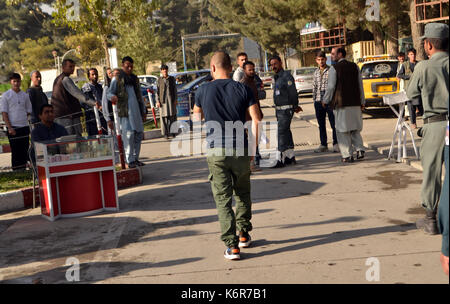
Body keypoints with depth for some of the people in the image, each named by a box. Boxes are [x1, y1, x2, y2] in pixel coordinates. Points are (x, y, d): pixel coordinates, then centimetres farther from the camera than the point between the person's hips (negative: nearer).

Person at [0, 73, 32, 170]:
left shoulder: (25, 95, 9)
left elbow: (28, 111, 18)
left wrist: (23, 120, 6)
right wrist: (10, 127, -13)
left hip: (24, 127, 4)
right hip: (13, 128, -4)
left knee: (25, 151, 6)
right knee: (15, 151, -1)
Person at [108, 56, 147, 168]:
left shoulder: (135, 78, 19)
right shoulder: (117, 79, 4)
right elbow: (109, 93, 1)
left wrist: (143, 111, 20)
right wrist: (112, 96, -24)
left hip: (137, 110, 6)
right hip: (125, 111, -6)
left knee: (139, 134, 6)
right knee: (128, 134, -10)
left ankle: (135, 158, 16)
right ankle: (130, 160, -6)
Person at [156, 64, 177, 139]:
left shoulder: (172, 78, 7)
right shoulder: (159, 80, 6)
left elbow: (175, 89, 7)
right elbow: (157, 91, 5)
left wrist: (175, 99, 0)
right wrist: (158, 101, -2)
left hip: (171, 99, 1)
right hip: (163, 100, -1)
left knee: (172, 116, -1)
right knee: (164, 116, -2)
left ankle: (172, 132, 6)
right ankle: (165, 133, 3)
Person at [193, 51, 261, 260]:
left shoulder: (203, 91, 3)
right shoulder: (242, 90, 2)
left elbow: (196, 118, 18)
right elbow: (256, 120, -5)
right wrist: (253, 148, 2)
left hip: (216, 151, -1)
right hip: (240, 149, 1)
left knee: (223, 199, 1)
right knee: (242, 194, 20)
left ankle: (232, 246, -3)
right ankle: (244, 235, 30)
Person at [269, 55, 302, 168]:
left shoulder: (286, 76, -13)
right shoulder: (277, 77, 16)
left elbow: (293, 93, -12)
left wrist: (295, 106, -3)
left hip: (286, 109, -9)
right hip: (279, 109, 9)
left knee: (282, 132, -11)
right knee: (286, 132, 13)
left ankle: (280, 159, -10)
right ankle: (290, 157, 21)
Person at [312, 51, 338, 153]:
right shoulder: (316, 72, 14)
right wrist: (314, 99, 13)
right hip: (318, 101, 5)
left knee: (333, 124, -2)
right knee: (321, 125, 10)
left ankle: (336, 144, 7)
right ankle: (323, 145, 18)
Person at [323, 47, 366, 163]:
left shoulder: (334, 68, -7)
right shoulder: (354, 66, 9)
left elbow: (331, 87, -9)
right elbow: (360, 85, 10)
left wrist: (325, 100, 4)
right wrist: (362, 101, 16)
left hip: (341, 104, -5)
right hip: (355, 103, 5)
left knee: (343, 130, 2)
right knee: (355, 129, 18)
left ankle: (347, 155, 1)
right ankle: (360, 149, 5)